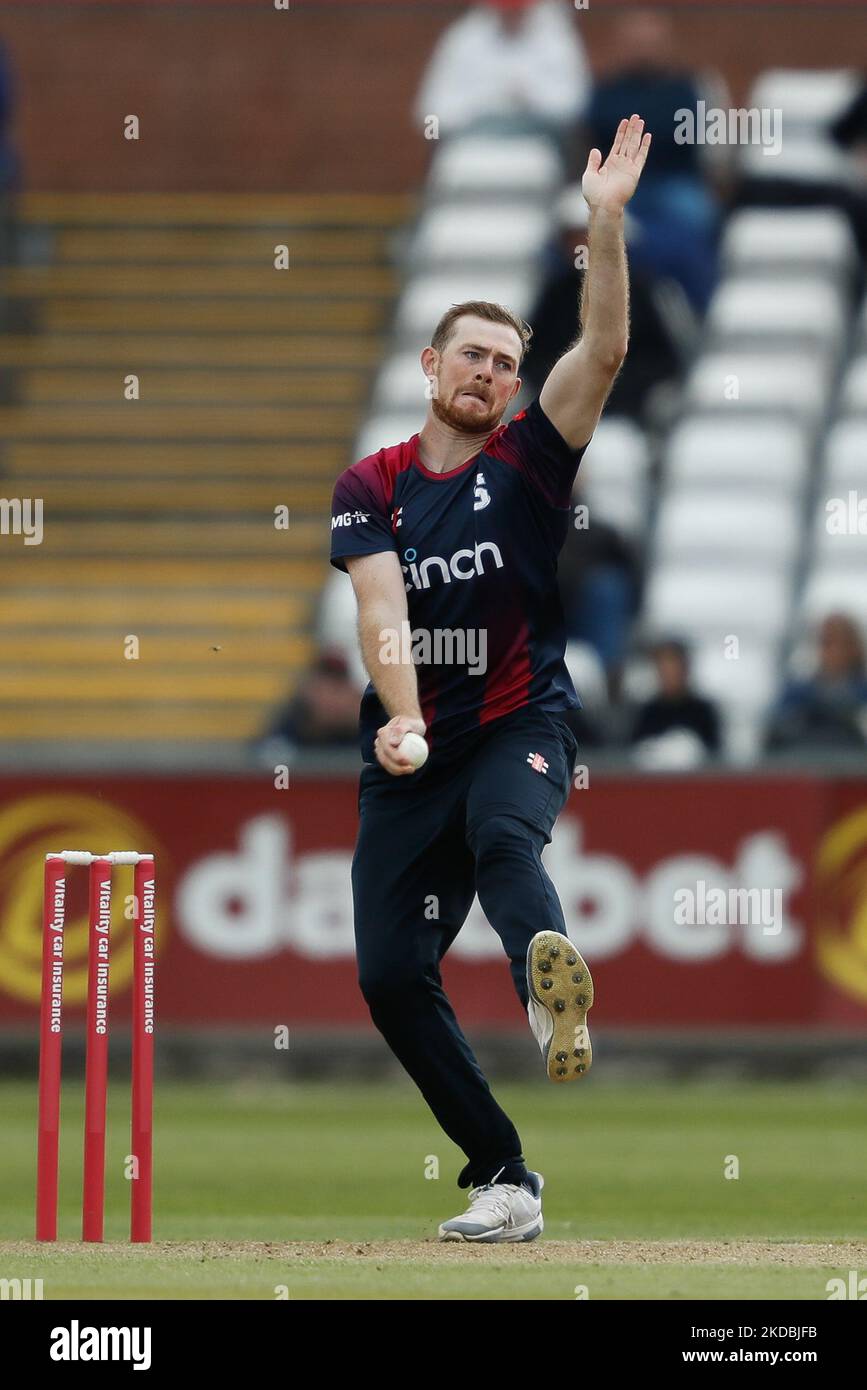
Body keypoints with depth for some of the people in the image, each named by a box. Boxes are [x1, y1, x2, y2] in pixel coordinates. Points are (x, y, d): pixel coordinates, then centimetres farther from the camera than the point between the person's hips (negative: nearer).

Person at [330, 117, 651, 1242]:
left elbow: (604, 349, -11)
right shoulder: (370, 487, 6)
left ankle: (554, 1000, -68)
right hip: (408, 749, 3)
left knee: (503, 836, -36)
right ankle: (503, 1178, 5)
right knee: (391, 977, -5)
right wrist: (404, 723, -26)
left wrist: (606, 220, -24)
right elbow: (381, 609, -9)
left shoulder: (529, 461, 3)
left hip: (519, 727, -3)